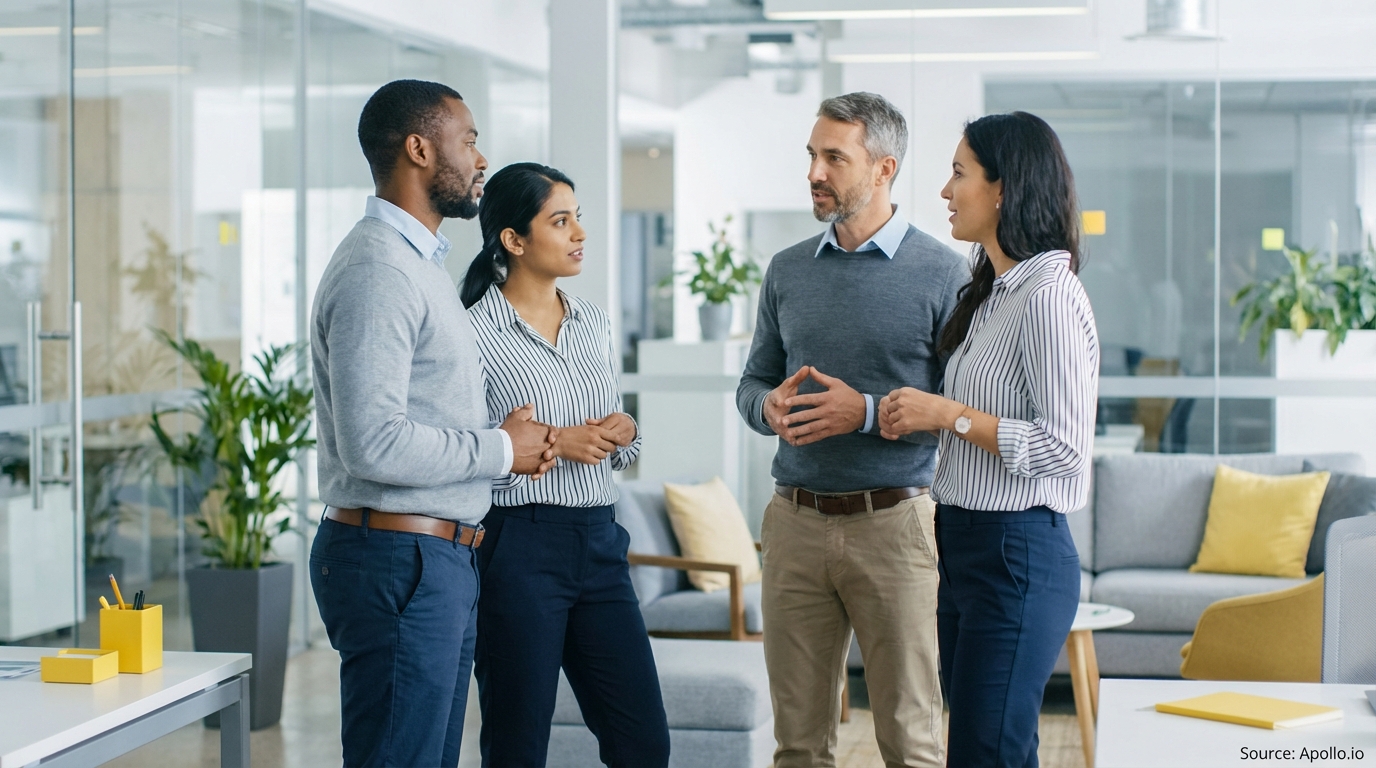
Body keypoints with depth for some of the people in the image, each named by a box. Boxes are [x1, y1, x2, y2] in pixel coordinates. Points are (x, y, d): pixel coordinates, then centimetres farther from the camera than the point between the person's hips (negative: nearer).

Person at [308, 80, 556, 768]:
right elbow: (373, 444, -25)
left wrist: (513, 438, 7)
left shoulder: (419, 262, 19)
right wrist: (501, 449, -12)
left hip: (442, 557, 11)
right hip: (398, 560, -11)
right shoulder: (377, 270, -16)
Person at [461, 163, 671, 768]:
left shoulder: (593, 324, 12)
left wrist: (624, 435, 0)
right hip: (518, 551, -6)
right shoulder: (476, 332, -9)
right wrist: (551, 445, -17)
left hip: (599, 542, 6)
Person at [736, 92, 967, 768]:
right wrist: (771, 407, -6)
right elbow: (752, 383, 17)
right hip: (795, 522, 4)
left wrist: (867, 411, -18)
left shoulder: (941, 273, -3)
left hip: (893, 526, -4)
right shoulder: (787, 271, 11)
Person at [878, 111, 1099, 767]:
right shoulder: (991, 292, 14)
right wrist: (914, 417, 5)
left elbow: (1064, 447, -21)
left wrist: (948, 414, -16)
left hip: (1017, 554, -10)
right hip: (965, 545, 10)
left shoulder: (1048, 295, -16)